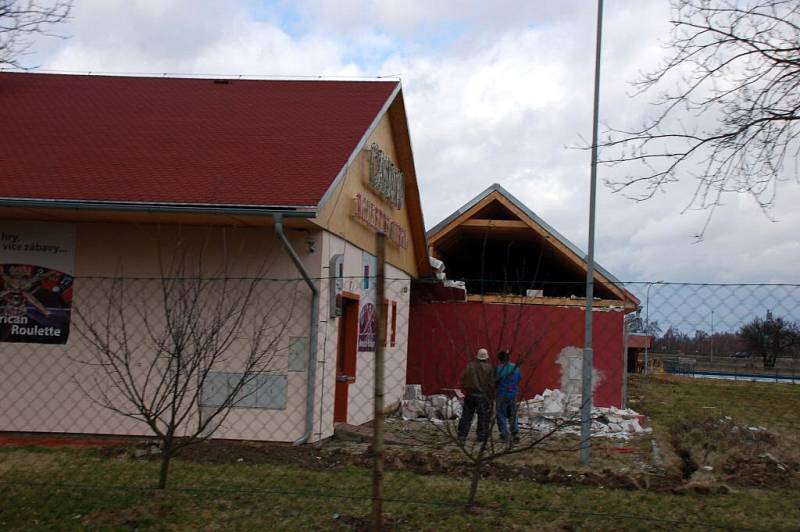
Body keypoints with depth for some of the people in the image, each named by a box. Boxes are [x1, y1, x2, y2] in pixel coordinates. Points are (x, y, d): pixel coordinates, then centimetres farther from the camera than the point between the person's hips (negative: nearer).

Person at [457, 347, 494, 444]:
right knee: (483, 416, 7)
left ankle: (462, 436, 6)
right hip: (482, 395, -2)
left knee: (466, 415, 8)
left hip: (470, 394, 2)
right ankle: (482, 436, 8)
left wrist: (465, 389, 11)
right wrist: (491, 396, 3)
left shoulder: (470, 365, -1)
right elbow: (491, 383, -6)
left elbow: (463, 379, -1)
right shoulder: (488, 367, -7)